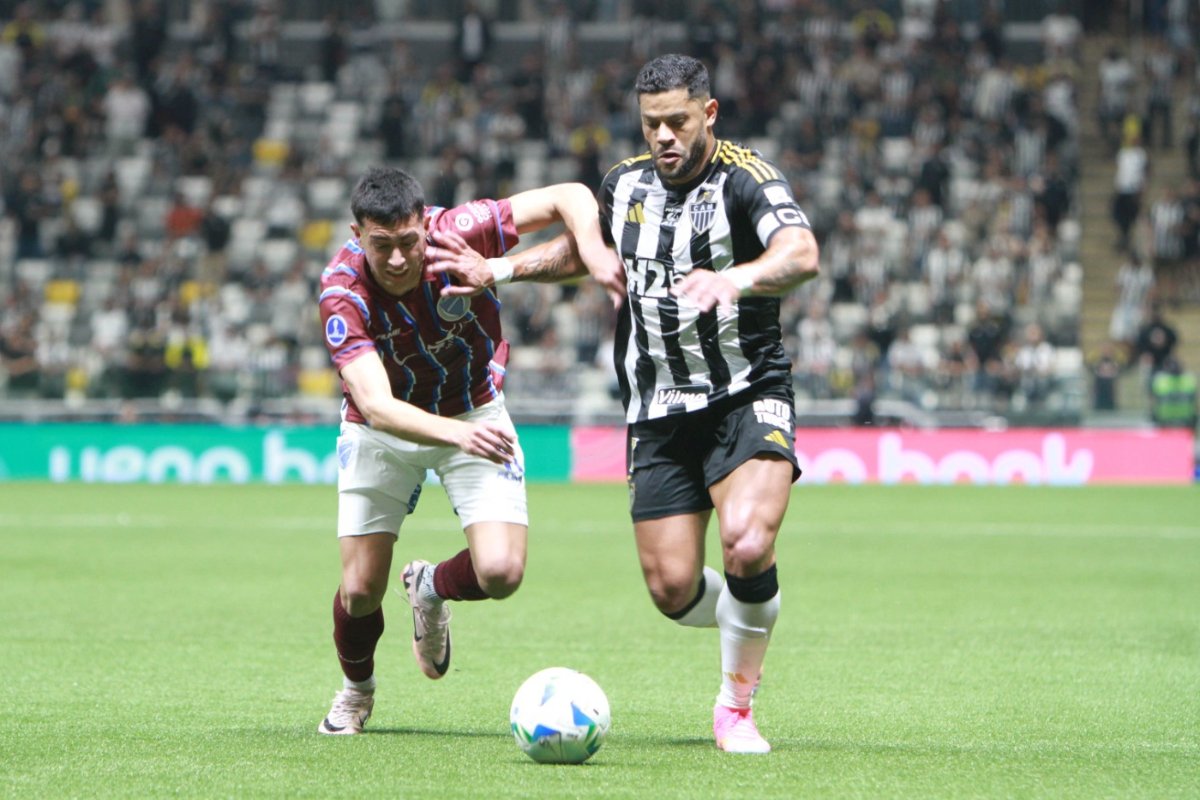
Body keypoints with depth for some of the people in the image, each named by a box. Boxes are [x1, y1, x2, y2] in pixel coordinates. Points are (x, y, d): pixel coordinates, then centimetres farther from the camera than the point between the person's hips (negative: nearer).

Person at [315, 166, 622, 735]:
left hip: (474, 415, 1)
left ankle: (431, 587, 21)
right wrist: (458, 434, -59)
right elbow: (375, 405, -42)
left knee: (501, 573, -17)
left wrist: (593, 252, -37)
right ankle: (356, 690, 33)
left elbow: (571, 197, -17)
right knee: (361, 590, -2)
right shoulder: (342, 292, -31)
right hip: (381, 429, -1)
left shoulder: (459, 233, -27)